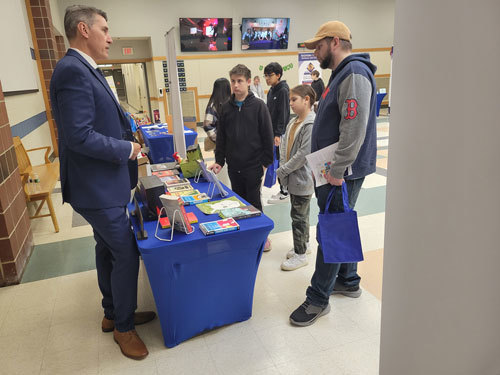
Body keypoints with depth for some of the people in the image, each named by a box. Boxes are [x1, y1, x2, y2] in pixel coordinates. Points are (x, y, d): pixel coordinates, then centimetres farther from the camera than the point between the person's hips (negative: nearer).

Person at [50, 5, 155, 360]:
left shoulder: (87, 70, 12)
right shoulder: (72, 70, -21)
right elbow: (79, 136, -27)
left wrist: (129, 130, 4)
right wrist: (127, 149, -17)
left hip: (103, 183, 10)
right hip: (98, 188, -10)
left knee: (107, 250, 20)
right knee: (126, 255, 1)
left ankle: (113, 313, 39)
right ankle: (123, 326, 23)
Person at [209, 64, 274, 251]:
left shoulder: (258, 106, -6)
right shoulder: (226, 108, 6)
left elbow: (267, 136, -5)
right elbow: (221, 137, 10)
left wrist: (266, 162, -8)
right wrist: (219, 161, 5)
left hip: (253, 165, -4)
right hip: (233, 165, 4)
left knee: (254, 202, 5)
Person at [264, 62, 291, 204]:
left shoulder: (283, 91, -13)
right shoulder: (271, 91, 13)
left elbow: (284, 114, -18)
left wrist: (278, 134, -21)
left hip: (281, 133, -9)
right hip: (273, 132, 9)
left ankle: (284, 193, 7)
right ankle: (283, 190, 23)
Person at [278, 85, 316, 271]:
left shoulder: (311, 124, -19)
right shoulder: (293, 122, 9)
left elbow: (304, 153, -23)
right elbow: (284, 143, 11)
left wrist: (283, 170, -17)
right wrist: (283, 166, -3)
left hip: (302, 179, -8)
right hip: (292, 177, 8)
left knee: (298, 215, 1)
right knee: (301, 213, 20)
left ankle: (300, 255, 15)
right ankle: (304, 244, 37)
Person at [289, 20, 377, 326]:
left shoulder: (354, 74, -16)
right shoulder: (342, 74, 18)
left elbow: (355, 128, -25)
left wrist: (337, 172, -23)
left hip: (343, 173, -10)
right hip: (337, 170, 10)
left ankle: (318, 299, 8)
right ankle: (349, 281, 34)